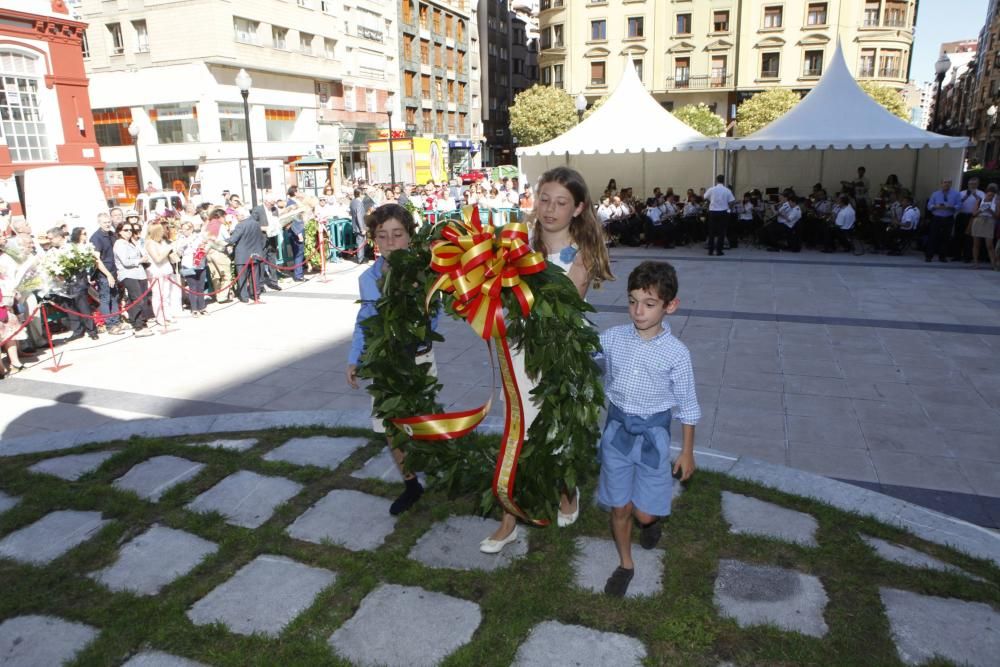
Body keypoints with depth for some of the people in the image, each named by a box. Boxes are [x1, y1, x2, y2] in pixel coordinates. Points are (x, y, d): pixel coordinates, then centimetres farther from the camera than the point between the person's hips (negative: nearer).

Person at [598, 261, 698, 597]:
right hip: (617, 429, 2)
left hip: (653, 433, -2)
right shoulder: (613, 338, -7)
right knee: (619, 507, 11)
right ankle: (625, 563, 36)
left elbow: (687, 405, -3)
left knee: (644, 513, 4)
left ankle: (653, 521, 43)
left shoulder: (676, 353, -13)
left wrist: (687, 452, 3)